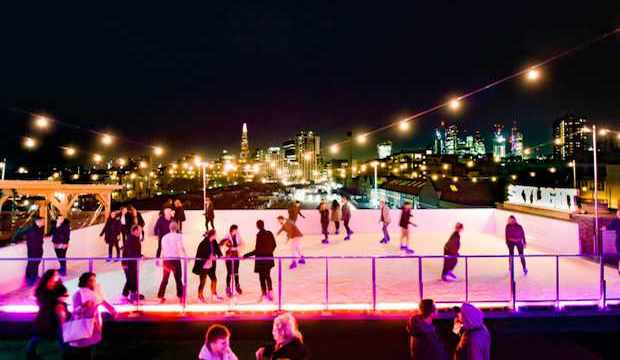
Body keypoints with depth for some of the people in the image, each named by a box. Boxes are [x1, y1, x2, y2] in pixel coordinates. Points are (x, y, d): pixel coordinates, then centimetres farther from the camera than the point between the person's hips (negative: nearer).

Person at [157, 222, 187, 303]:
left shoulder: (164, 237, 12)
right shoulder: (178, 236, -4)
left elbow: (162, 250, 13)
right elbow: (181, 247, -17)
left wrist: (162, 258, 21)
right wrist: (186, 256, -16)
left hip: (166, 259, 5)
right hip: (175, 259, -4)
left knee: (165, 279, 13)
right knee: (178, 279, 3)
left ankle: (161, 297, 15)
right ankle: (180, 297, 5)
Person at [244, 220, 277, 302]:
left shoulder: (259, 235, -20)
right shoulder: (269, 233, -1)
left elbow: (257, 250, -22)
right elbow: (274, 245, 9)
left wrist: (246, 255, -18)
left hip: (261, 259, -6)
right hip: (269, 258, 6)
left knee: (262, 277, 9)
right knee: (267, 276, 19)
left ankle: (264, 293, 16)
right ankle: (270, 291, 16)